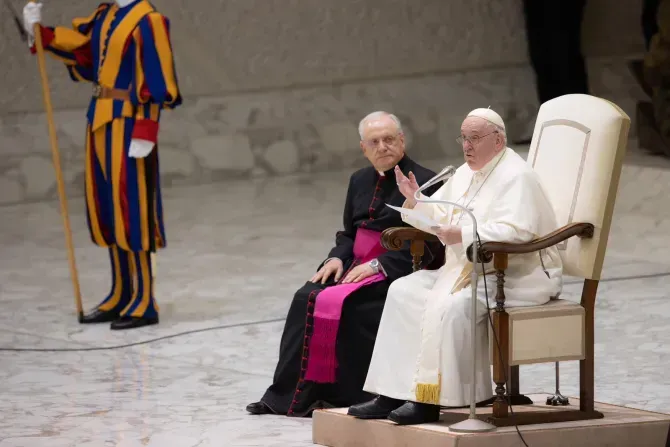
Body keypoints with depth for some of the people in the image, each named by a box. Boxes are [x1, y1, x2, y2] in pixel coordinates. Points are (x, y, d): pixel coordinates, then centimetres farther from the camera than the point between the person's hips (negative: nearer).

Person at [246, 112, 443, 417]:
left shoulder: (424, 182, -6)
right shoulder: (360, 181, 18)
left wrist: (378, 265, -19)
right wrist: (337, 258, 1)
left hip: (396, 271, -7)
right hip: (356, 265, 7)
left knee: (340, 303, -29)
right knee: (306, 299, -17)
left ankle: (341, 395, -21)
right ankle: (292, 394, -17)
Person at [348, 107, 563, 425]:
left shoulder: (515, 177, -14)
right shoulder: (466, 174, 15)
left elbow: (516, 232, -27)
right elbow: (440, 219, 17)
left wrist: (463, 235, -31)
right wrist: (415, 200, -3)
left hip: (517, 276, -10)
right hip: (469, 269, 10)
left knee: (451, 305, -33)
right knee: (404, 292, -2)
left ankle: (431, 401, -27)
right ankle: (392, 394, -8)